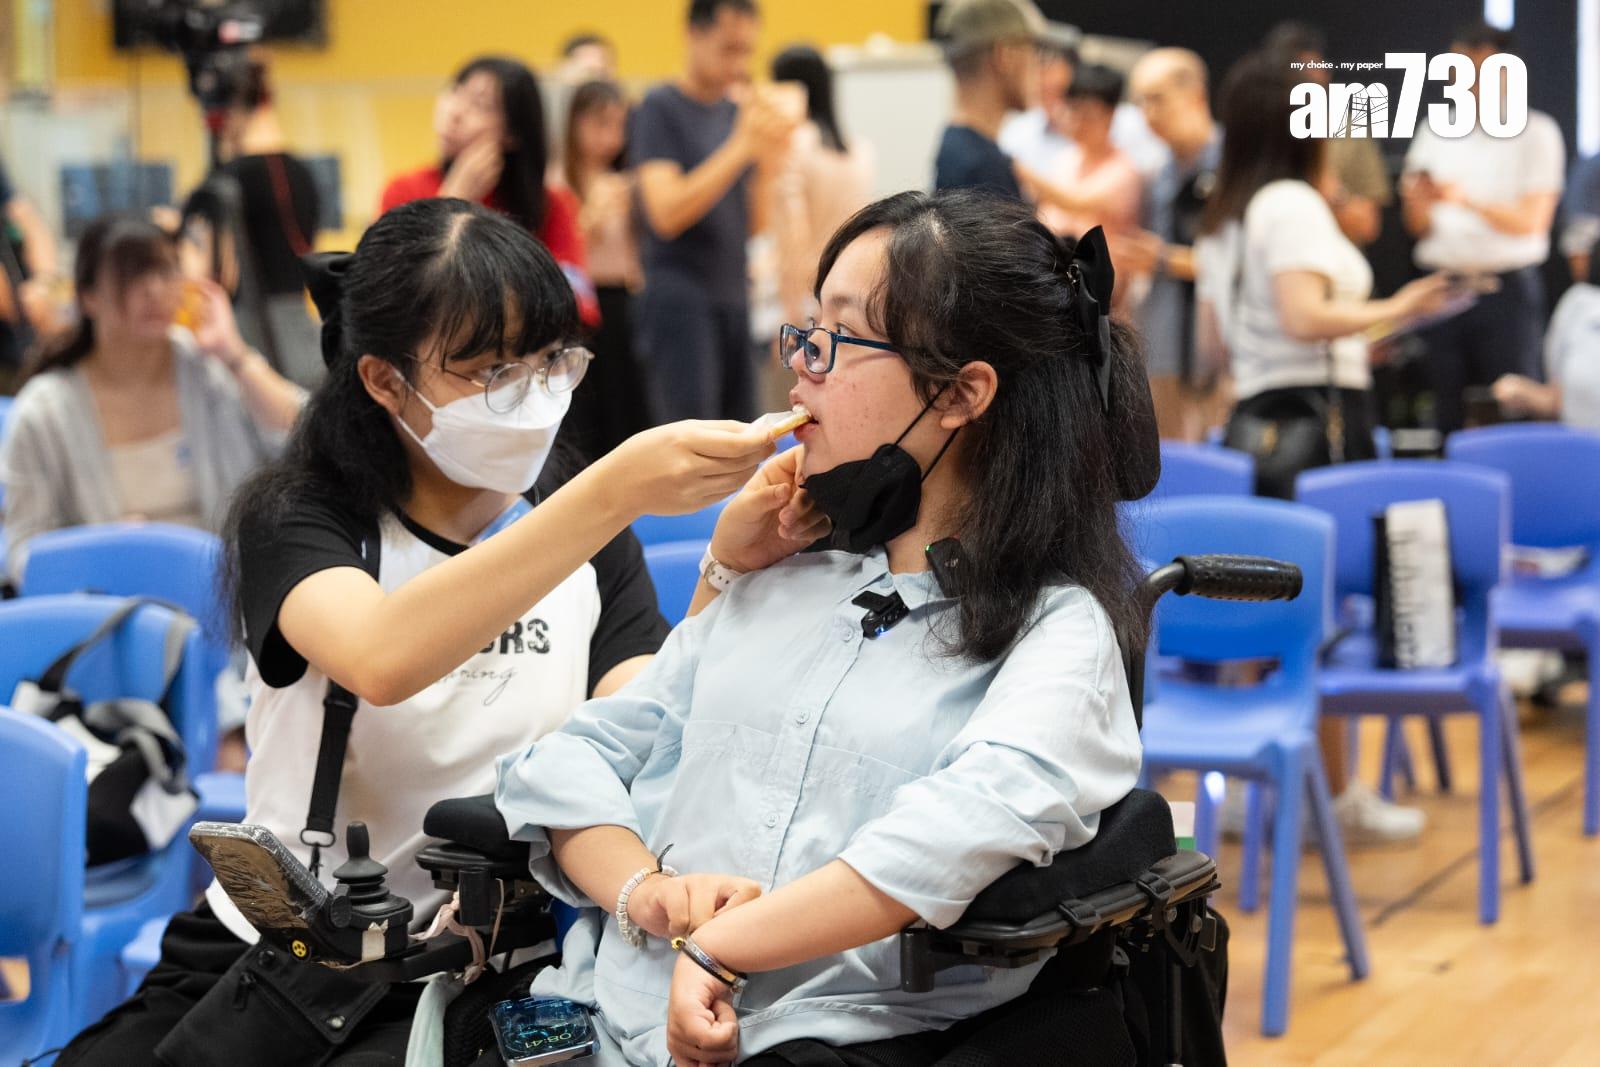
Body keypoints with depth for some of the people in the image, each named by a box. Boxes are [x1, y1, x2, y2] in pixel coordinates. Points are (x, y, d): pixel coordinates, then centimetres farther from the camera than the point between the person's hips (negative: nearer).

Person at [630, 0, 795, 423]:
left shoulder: (738, 110, 13)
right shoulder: (660, 108, -5)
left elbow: (754, 224, 13)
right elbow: (666, 213, -18)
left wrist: (769, 157, -4)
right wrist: (740, 146, -19)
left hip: (734, 297, 7)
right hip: (682, 297, -7)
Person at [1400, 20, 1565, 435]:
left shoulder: (1536, 133, 2)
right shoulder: (1435, 133, 13)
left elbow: (1531, 221, -8)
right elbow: (1419, 228, 11)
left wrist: (1468, 200, -23)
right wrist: (1418, 202, -12)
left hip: (1508, 288, -4)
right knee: (1449, 419, 3)